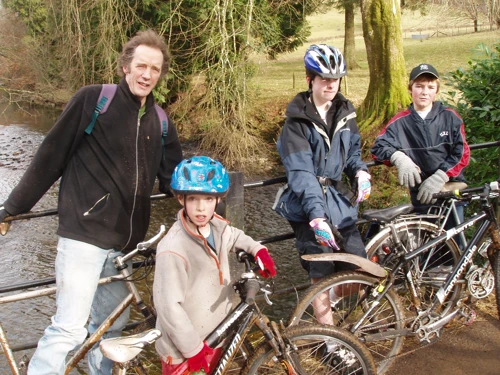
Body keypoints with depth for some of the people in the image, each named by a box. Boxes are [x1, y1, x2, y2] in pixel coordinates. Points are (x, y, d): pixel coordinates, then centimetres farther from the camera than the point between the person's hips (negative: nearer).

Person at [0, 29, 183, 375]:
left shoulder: (159, 122, 10)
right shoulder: (93, 99, -6)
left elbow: (174, 178, 17)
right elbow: (51, 156, -4)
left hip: (122, 241, 6)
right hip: (84, 233, -6)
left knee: (112, 323, 15)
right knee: (70, 329, -11)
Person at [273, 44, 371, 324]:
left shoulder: (345, 113, 6)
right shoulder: (298, 120, -10)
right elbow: (301, 172, -19)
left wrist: (360, 172, -5)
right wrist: (317, 215, -31)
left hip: (339, 199, 5)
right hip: (307, 203, -5)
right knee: (322, 274, -7)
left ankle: (330, 299, 29)